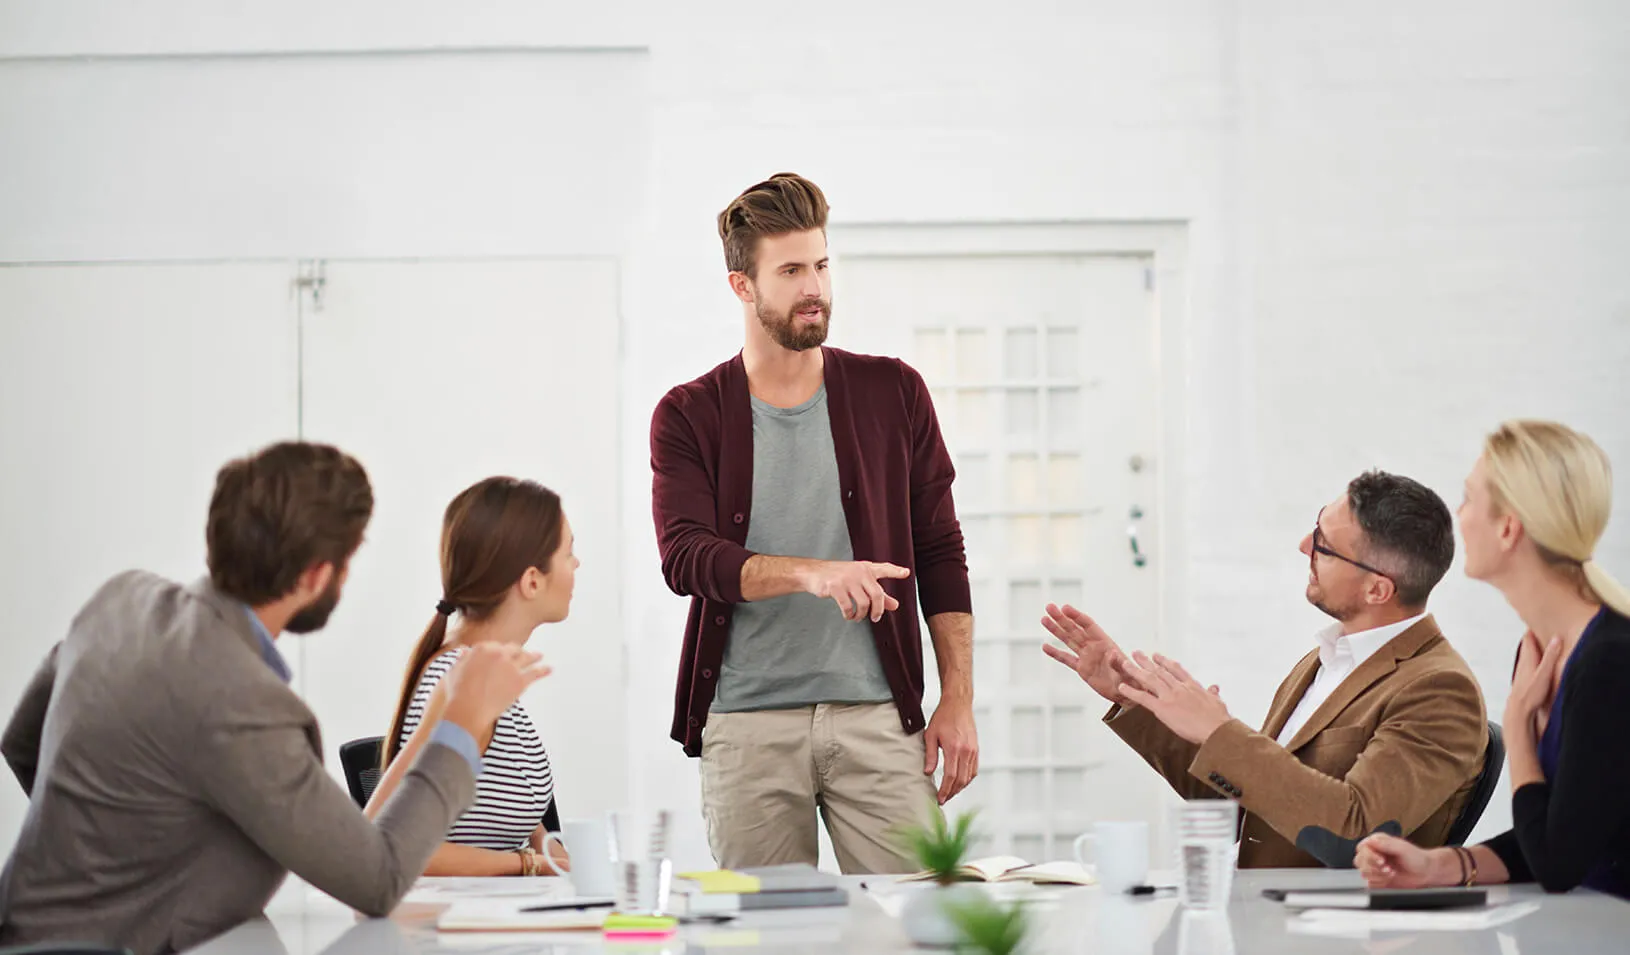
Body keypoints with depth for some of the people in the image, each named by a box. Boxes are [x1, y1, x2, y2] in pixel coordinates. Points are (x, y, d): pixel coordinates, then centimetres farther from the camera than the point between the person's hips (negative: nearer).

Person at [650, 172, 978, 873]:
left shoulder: (892, 394, 9)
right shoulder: (689, 417, 5)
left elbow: (939, 553, 11)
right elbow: (686, 557, -10)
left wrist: (958, 700, 3)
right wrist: (814, 573, -25)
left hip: (876, 716, 1)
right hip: (745, 726, -1)